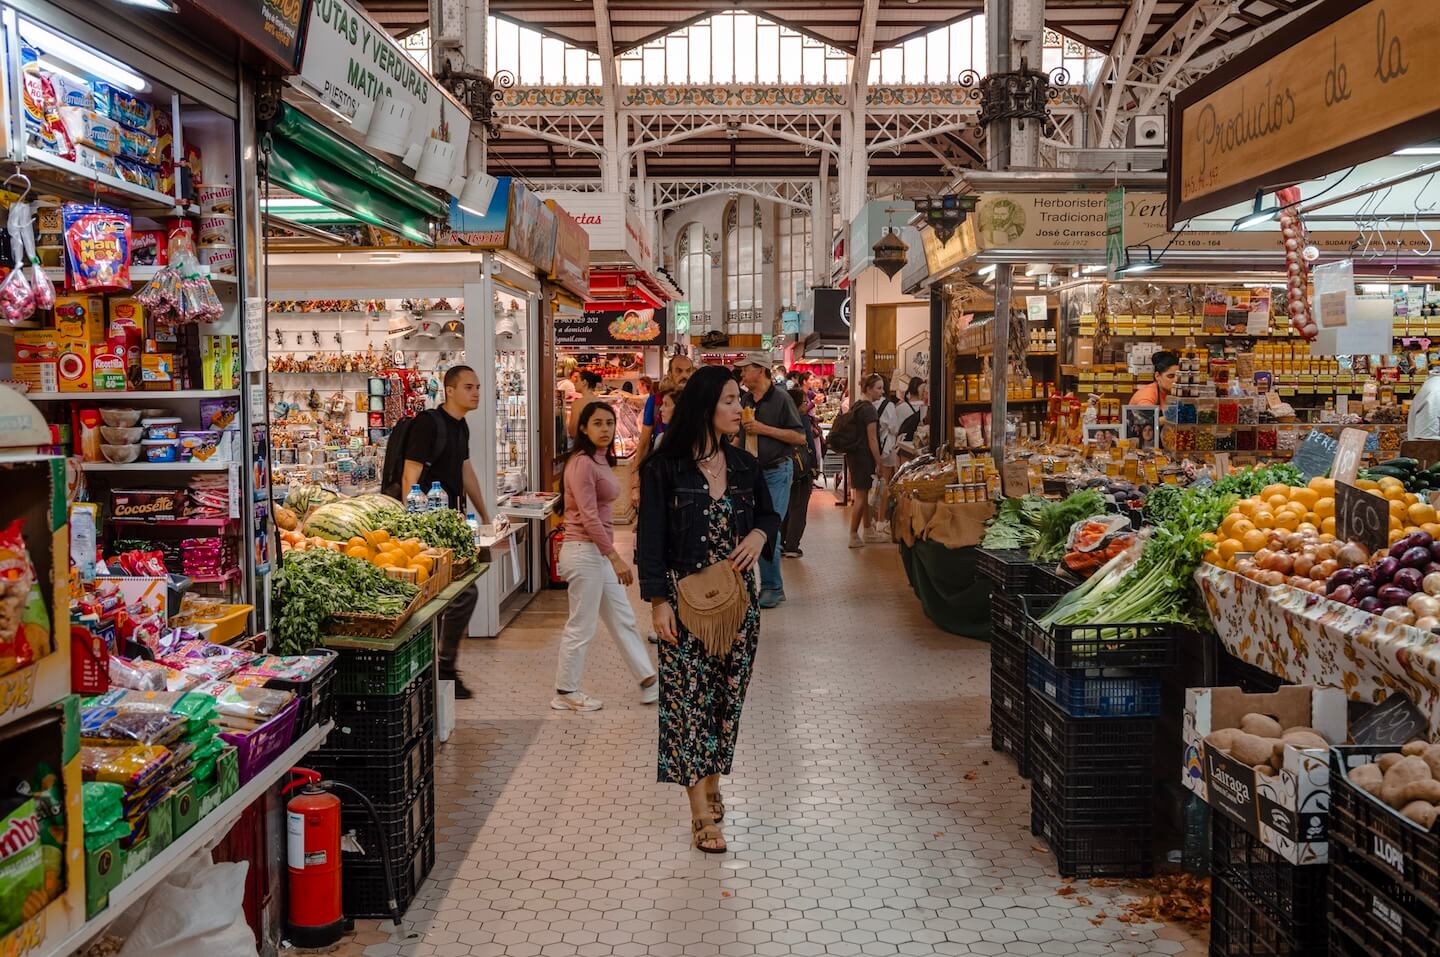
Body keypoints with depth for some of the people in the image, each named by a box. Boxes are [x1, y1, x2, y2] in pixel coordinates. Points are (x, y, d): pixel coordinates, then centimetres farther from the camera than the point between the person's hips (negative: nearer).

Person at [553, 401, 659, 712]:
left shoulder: (601, 461, 12)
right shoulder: (582, 463, -17)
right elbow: (588, 517, -22)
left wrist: (611, 554, 16)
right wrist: (615, 557, -21)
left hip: (600, 552, 10)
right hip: (584, 552, -10)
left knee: (623, 620, 14)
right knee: (581, 626, 1)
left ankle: (649, 682, 22)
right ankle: (566, 693, 15)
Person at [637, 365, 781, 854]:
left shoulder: (744, 464, 6)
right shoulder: (665, 469, -9)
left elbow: (769, 514, 18)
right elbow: (650, 539, -7)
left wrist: (761, 533, -6)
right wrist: (658, 600, -12)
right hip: (685, 599, -5)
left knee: (727, 694, 11)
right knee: (689, 698, -3)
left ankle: (711, 782, 31)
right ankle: (702, 814, 4)